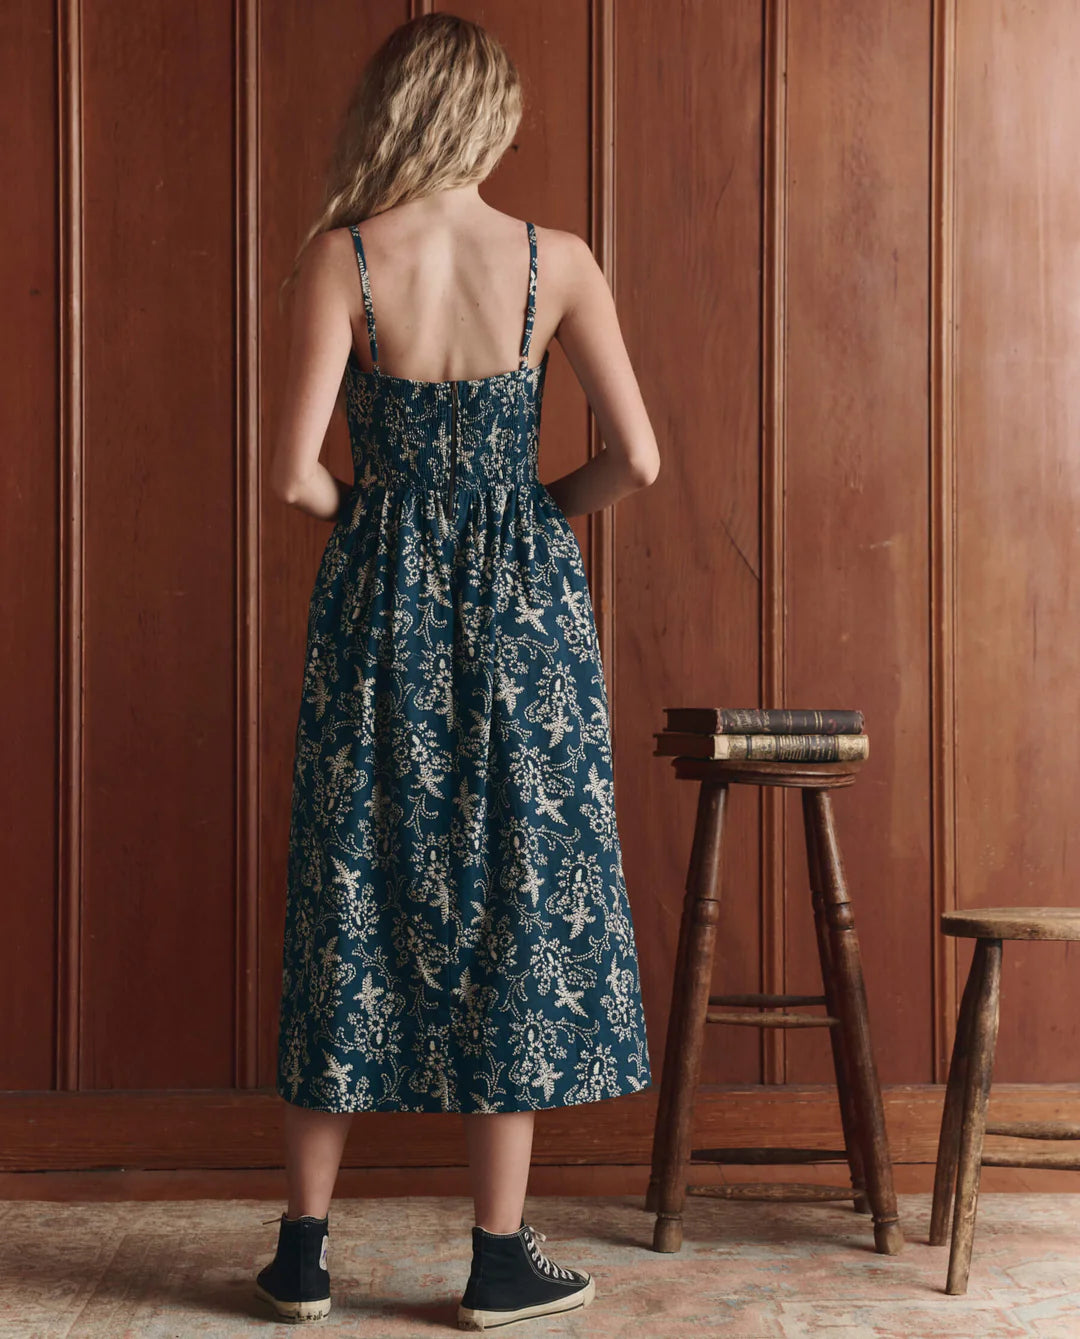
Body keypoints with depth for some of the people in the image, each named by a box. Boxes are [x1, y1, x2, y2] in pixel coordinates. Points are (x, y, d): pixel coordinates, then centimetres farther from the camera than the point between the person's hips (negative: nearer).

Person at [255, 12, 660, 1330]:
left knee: (352, 894, 9)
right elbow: (636, 459, -5)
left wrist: (361, 509, 10)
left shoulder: (341, 258, -6)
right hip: (522, 603, 0)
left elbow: (294, 470, -11)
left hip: (380, 600, 0)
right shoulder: (556, 261, -3)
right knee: (516, 898, 7)